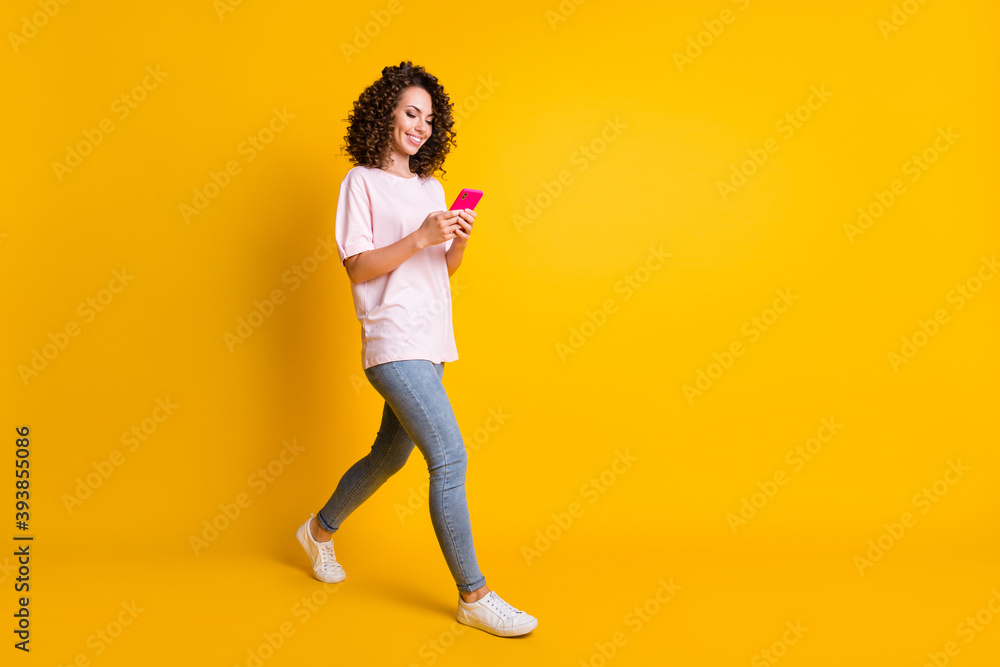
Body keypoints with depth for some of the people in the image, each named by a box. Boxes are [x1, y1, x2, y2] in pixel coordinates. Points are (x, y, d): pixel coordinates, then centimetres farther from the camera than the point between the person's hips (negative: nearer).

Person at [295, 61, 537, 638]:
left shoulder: (430, 187, 17)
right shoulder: (362, 182, -3)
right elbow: (358, 267, -10)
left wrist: (459, 241, -5)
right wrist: (421, 237, -20)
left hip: (429, 346, 8)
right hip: (394, 343, -8)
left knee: (390, 457, 18)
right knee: (450, 459, -14)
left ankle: (321, 530, 42)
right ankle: (474, 596, -4)